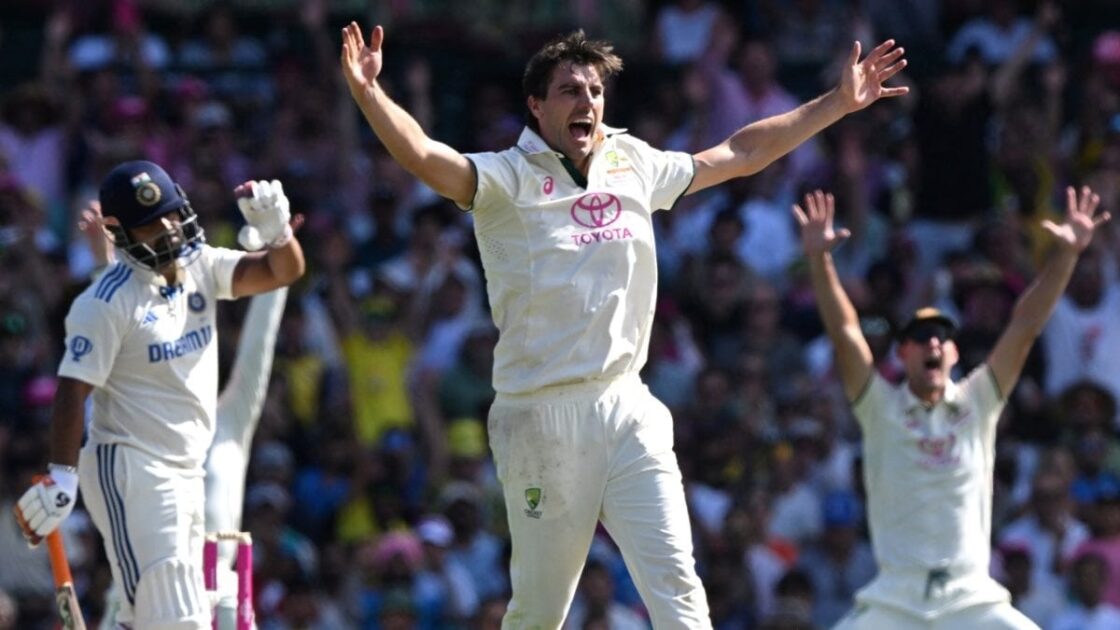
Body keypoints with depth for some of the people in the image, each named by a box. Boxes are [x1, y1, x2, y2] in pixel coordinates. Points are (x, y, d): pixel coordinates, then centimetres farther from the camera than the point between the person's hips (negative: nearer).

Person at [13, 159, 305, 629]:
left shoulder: (202, 268, 6)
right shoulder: (105, 303, -15)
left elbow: (284, 271, 1)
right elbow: (73, 391, -18)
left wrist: (277, 231, -20)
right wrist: (61, 477, -24)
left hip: (186, 471, 8)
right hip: (130, 471, -8)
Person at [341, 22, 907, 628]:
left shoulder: (634, 165, 13)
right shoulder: (507, 179, -4)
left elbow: (742, 153, 25)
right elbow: (425, 158, -22)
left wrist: (840, 102, 26)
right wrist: (367, 93, -40)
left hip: (628, 412, 4)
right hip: (542, 420, -4)